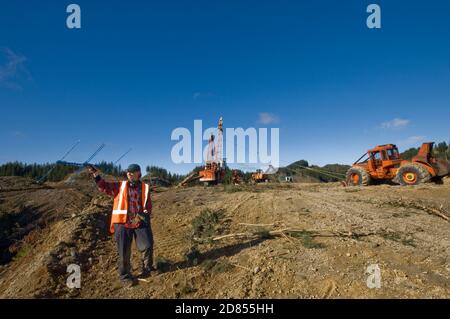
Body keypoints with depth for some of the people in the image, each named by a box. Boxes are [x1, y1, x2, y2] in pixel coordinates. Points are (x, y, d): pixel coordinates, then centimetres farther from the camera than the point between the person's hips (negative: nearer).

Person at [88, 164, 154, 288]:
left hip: (140, 223, 0)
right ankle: (125, 277, 23)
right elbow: (104, 187, 2)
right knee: (124, 252, 6)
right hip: (123, 223, 0)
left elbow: (148, 205, 10)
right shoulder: (120, 186, 8)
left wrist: (146, 214, -8)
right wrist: (96, 175, -12)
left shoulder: (145, 188, 6)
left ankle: (147, 270, 25)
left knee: (147, 246, 1)